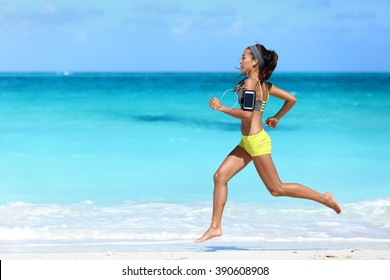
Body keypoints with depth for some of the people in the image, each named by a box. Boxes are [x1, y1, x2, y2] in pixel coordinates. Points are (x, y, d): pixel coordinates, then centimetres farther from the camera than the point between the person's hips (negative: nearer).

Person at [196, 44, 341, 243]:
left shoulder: (250, 82, -15)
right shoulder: (264, 85, 10)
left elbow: (247, 114, -25)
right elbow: (291, 99, 14)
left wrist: (221, 108, -17)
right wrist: (277, 118, 24)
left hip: (256, 142, -10)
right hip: (247, 142, 10)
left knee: (277, 189, -1)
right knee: (220, 176, 4)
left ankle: (324, 198, 8)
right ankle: (215, 227, 6)